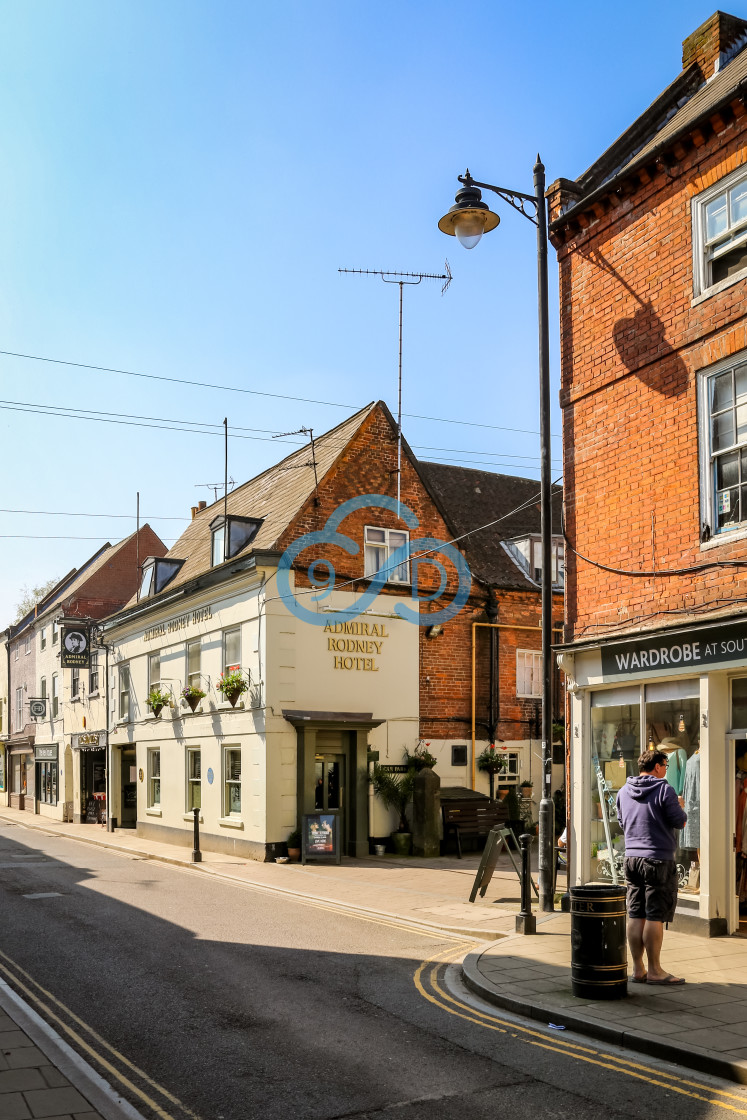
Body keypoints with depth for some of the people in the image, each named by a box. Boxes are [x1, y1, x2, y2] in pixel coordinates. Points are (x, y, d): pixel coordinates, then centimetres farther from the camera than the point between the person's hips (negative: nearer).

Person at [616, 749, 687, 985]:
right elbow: (680, 822, -9)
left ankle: (638, 969, 15)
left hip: (632, 857, 7)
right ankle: (654, 970, 6)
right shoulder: (664, 790, -11)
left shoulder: (624, 792, 10)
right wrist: (678, 806, 11)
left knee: (635, 915, 9)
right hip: (658, 859, -6)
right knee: (655, 916, 0)